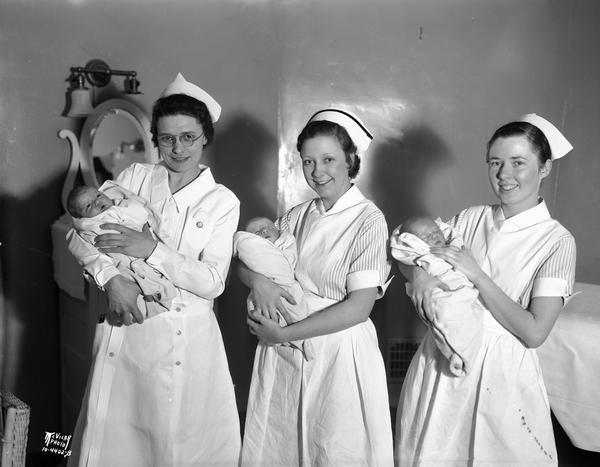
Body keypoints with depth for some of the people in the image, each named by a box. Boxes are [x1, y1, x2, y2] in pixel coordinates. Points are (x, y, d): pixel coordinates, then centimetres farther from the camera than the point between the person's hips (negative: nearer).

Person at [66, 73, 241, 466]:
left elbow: (212, 282, -8)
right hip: (127, 326, 2)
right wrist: (112, 278, -16)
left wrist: (153, 250, -18)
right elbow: (81, 234, 1)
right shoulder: (135, 176, 6)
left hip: (186, 338, -1)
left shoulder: (222, 202, 0)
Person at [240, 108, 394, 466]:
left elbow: (359, 307, -16)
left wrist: (283, 334, -16)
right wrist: (257, 280, -15)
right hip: (283, 355, 5)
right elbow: (244, 261, 9)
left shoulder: (369, 220, -11)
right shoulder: (298, 216, 5)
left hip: (340, 355, -4)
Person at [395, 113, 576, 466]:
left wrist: (477, 276, -20)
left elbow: (534, 332, -17)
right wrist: (419, 273, -17)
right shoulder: (470, 219, 0)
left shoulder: (557, 241, -11)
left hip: (501, 371, -3)